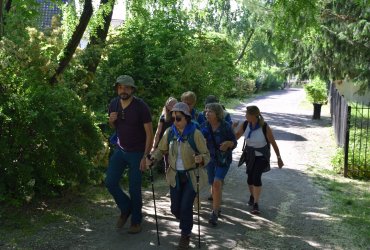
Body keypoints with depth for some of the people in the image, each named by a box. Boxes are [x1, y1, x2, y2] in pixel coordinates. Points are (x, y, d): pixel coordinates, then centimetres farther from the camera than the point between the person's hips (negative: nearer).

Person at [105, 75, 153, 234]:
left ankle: (136, 221, 20)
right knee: (110, 182, -2)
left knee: (134, 189, 0)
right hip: (120, 150, 5)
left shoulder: (141, 107, -16)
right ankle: (126, 209, 23)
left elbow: (149, 133, -14)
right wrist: (111, 121, -9)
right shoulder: (114, 104, -1)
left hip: (137, 153, -5)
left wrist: (145, 157, -18)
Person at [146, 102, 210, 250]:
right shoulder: (170, 132, -6)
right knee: (175, 208, 8)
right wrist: (152, 159, -14)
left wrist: (201, 159, -36)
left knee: (186, 207, -8)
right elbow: (161, 149, 4)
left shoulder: (195, 134, -18)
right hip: (175, 176, 4)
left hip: (192, 176, -4)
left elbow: (206, 155, -14)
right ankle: (186, 224, 43)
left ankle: (185, 236, 20)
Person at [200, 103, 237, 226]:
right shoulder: (204, 126, -3)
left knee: (217, 183, -18)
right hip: (210, 159, 4)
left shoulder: (226, 126, -12)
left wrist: (228, 143, -26)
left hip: (223, 159, -4)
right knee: (213, 184, 13)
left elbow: (234, 142, -4)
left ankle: (215, 213, -12)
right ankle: (217, 208, 35)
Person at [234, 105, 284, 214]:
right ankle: (252, 196, 40)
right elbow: (236, 136, 2)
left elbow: (273, 143, -12)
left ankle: (255, 204, -11)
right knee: (250, 177, 9)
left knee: (256, 177, -18)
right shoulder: (245, 125, -12)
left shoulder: (265, 127, -22)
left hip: (262, 156, -4)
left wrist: (279, 158, -8)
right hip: (250, 155, 4)